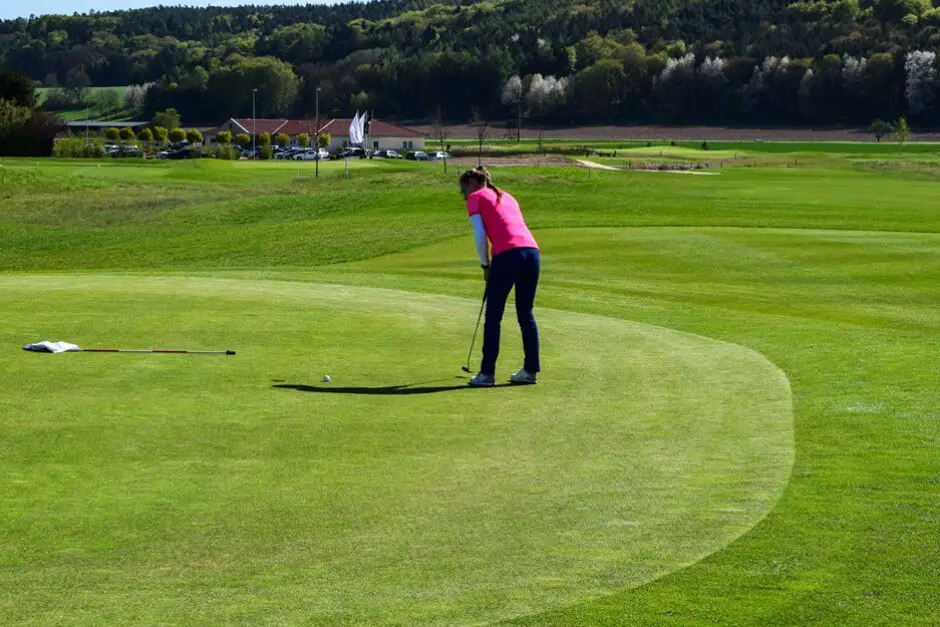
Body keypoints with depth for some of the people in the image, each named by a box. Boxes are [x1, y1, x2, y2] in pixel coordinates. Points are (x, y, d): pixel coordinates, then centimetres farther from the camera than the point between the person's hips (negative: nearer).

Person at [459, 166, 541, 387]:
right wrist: (493, 265, 24)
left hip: (507, 255, -6)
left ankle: (487, 373, 4)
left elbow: (479, 235, -1)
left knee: (493, 316, 3)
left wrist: (485, 265, 9)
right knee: (526, 313, 15)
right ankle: (531, 369, 15)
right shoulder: (507, 197, 29)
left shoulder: (475, 197, 10)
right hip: (532, 251, 6)